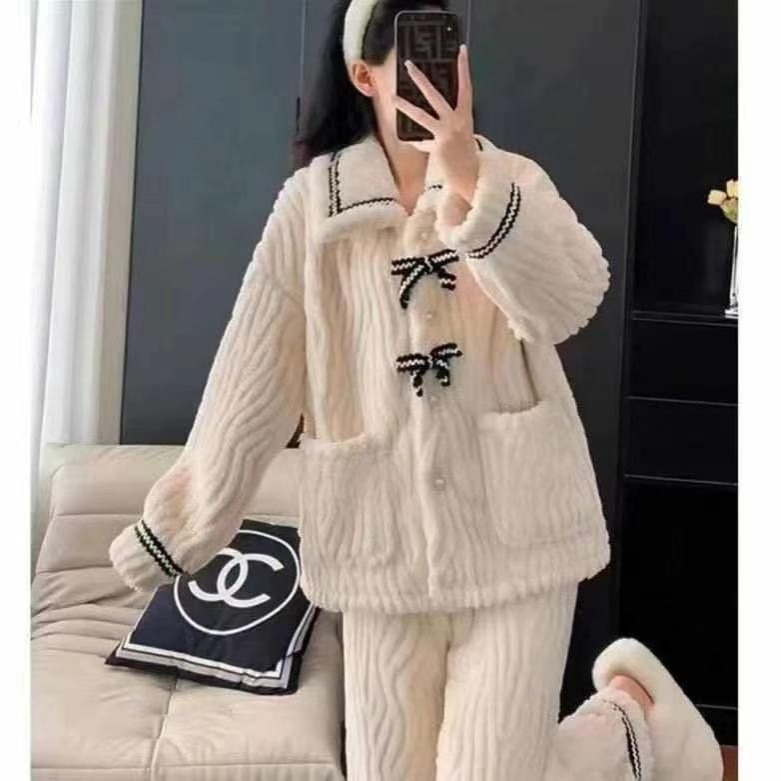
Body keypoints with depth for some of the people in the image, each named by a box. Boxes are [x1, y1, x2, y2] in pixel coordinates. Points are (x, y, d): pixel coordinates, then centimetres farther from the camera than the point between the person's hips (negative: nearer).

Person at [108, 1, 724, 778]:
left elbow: (571, 302, -17)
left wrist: (470, 181, -27)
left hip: (514, 531, -1)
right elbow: (252, 383, 2)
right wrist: (177, 528, 5)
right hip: (383, 544, 2)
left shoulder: (514, 179, 2)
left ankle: (631, 713, 31)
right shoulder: (309, 202, 0)